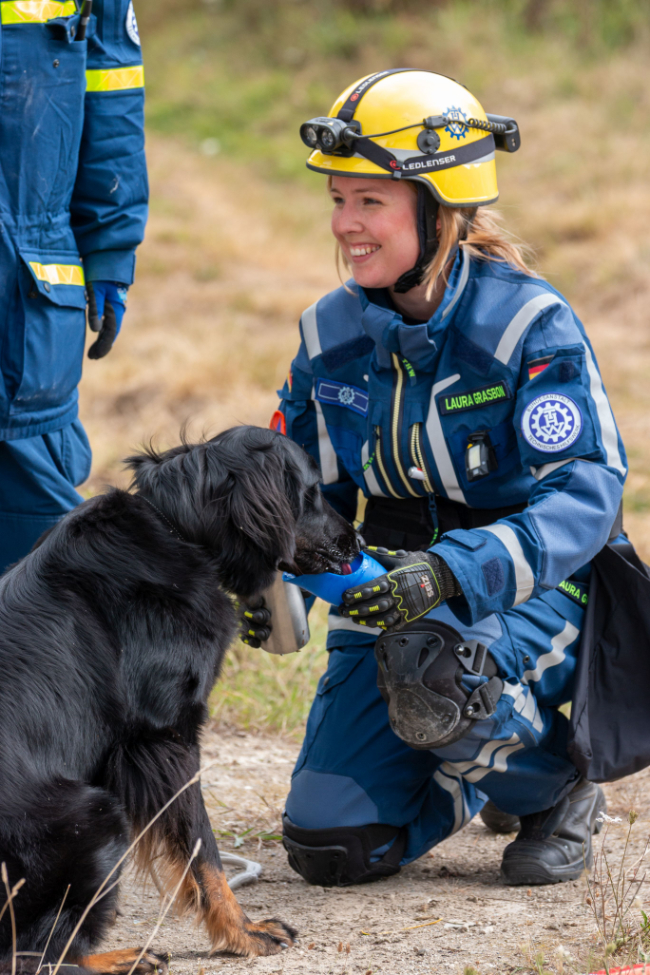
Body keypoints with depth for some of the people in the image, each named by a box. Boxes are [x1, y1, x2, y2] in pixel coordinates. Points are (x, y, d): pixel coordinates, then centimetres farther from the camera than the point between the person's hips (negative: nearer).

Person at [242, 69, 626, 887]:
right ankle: (489, 762, 22)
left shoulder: (529, 325, -19)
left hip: (535, 589, -5)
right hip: (400, 596, 5)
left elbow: (586, 496, -27)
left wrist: (453, 573, -42)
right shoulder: (331, 333, -1)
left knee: (428, 669, -39)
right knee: (329, 848, -9)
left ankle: (556, 786, -7)